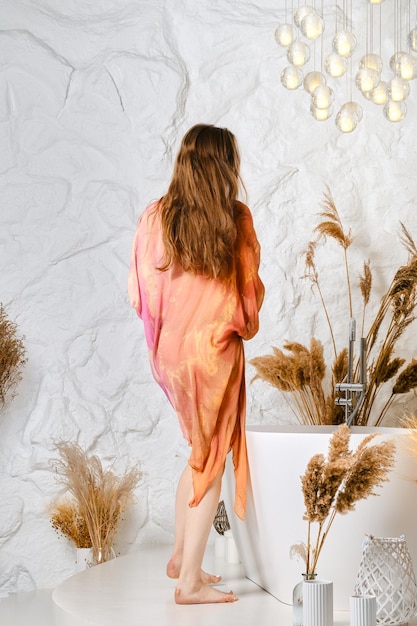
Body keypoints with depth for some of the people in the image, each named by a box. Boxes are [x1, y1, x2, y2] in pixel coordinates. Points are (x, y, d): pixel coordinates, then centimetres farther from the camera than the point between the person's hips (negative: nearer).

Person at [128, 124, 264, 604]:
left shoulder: (155, 217, -2)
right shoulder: (236, 220, -11)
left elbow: (140, 291, -1)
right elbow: (249, 290, -6)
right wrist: (243, 323, 14)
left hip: (169, 349, 5)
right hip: (215, 352, -4)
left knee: (201, 450, 23)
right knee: (211, 461, 5)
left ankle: (180, 556, 28)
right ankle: (190, 580, 7)